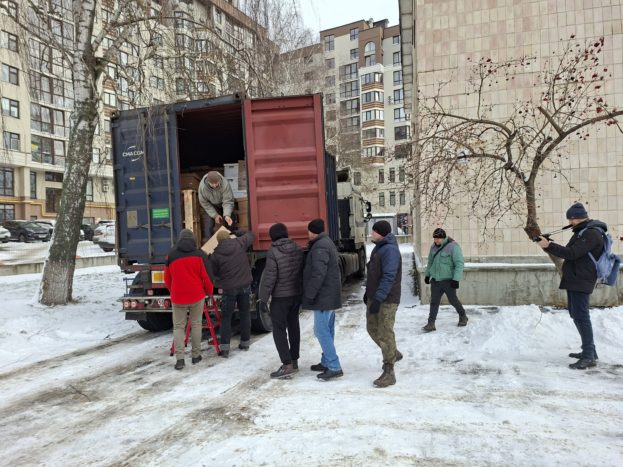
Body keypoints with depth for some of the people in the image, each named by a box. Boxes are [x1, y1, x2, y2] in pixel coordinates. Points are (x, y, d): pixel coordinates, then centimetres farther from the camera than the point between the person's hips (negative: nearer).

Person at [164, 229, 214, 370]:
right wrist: (209, 291, 14)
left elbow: (167, 279, 8)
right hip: (197, 296, 0)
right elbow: (206, 276, -2)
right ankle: (196, 355, 17)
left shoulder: (171, 255, 2)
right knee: (196, 324, 12)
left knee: (178, 326, 7)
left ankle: (179, 358, -3)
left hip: (178, 297, 0)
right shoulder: (199, 254, -3)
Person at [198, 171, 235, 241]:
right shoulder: (202, 186, -31)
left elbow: (228, 201, -32)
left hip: (223, 204, 0)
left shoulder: (225, 184, -37)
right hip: (211, 206, 0)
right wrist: (215, 215, -19)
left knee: (230, 222, -1)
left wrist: (227, 215, -48)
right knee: (209, 221, -12)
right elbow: (204, 203, -16)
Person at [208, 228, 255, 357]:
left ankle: (224, 347, 1)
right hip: (245, 285, 2)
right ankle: (245, 342, 24)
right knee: (245, 314, 15)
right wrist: (238, 233, 23)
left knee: (226, 317, 7)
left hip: (229, 288, -2)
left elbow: (214, 273, 3)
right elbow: (251, 235, 14)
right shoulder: (239, 243, -6)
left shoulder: (215, 255, -8)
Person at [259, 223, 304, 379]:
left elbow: (269, 277, -17)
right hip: (297, 294, 7)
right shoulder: (298, 249, 2)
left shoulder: (273, 253, -17)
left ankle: (287, 365, -5)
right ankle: (294, 361, 26)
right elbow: (304, 272, 7)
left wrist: (263, 298, -9)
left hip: (280, 297, -7)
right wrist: (303, 291, 17)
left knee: (279, 329, -1)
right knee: (293, 326, 16)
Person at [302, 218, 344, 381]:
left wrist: (309, 295, -19)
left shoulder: (319, 247, -18)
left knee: (321, 331, -7)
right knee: (327, 330, 15)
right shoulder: (327, 243, 16)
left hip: (324, 295, -11)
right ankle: (327, 362, 24)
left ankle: (334, 367, -5)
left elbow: (318, 274, -25)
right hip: (330, 294, 11)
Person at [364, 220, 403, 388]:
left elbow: (389, 277, -24)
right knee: (372, 328, 17)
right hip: (374, 297, 10)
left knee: (385, 334, -5)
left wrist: (378, 299, -27)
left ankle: (389, 373, 5)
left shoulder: (390, 249, -18)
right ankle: (393, 354, 38)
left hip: (387, 300, -10)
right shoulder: (379, 247, 13)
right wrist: (368, 292, 21)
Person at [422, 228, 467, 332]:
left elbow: (459, 264, -17)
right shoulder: (433, 247, 6)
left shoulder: (453, 246, -14)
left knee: (453, 300, 8)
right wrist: (427, 274, 21)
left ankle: (463, 317, 33)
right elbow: (430, 262, 20)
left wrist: (456, 279, -21)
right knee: (434, 302, 3)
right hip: (435, 280, 5)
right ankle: (431, 323, 6)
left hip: (448, 280, -5)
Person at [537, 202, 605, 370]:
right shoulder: (582, 232, 18)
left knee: (581, 317, -11)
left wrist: (549, 246, -24)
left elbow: (572, 253, -24)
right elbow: (569, 251, 18)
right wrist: (550, 245, 6)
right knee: (576, 314, 17)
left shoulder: (591, 233, -15)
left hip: (581, 281, -11)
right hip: (575, 280, 11)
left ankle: (589, 357, -7)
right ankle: (589, 350, 27)